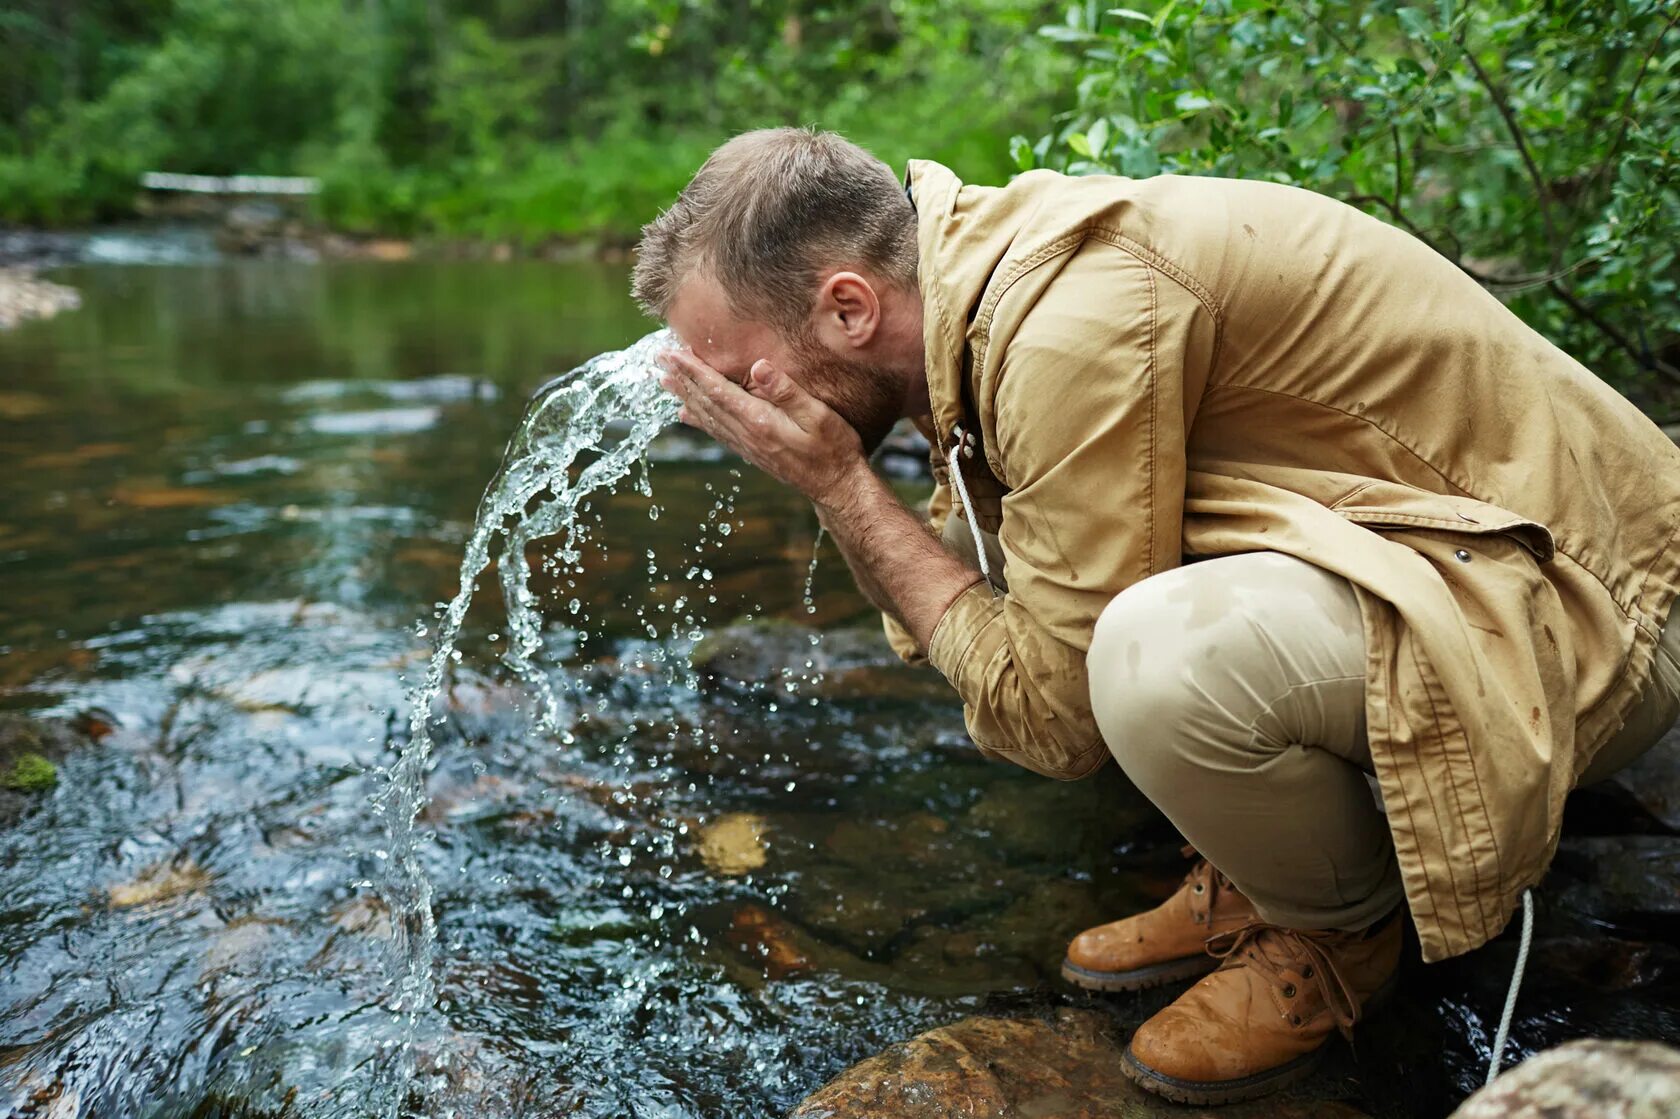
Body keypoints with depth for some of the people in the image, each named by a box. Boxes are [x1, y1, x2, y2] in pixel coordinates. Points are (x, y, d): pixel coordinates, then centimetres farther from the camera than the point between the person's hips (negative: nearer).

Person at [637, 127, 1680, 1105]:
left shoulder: (1079, 327, -28)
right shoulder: (995, 261, 1)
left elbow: (1052, 715, -22)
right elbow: (941, 601, 9)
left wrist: (842, 484, -18)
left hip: (1588, 618, -8)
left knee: (1163, 657, -35)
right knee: (995, 556, 3)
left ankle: (1341, 930, -1)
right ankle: (1253, 872, 12)